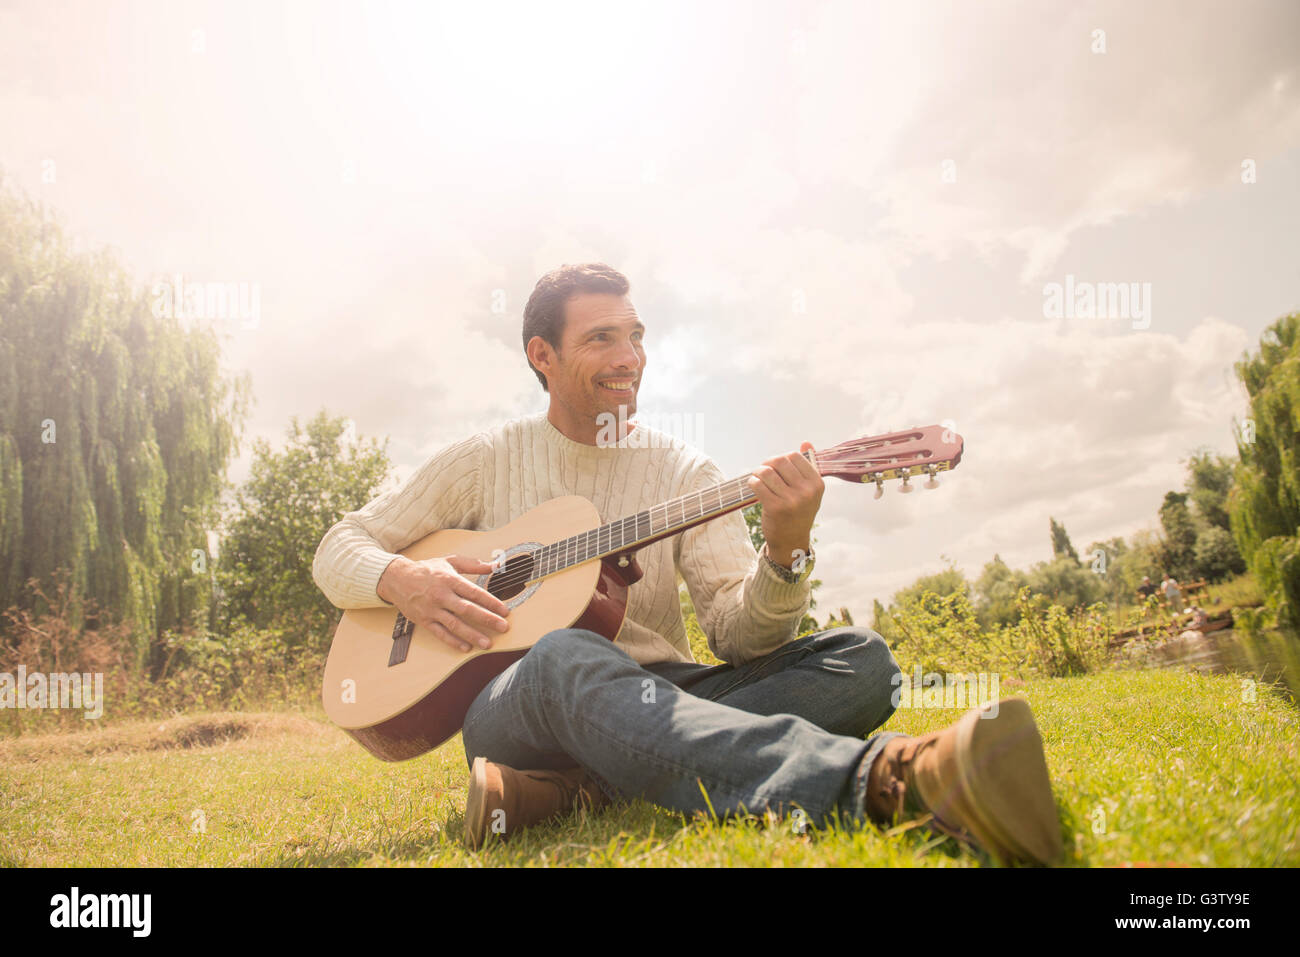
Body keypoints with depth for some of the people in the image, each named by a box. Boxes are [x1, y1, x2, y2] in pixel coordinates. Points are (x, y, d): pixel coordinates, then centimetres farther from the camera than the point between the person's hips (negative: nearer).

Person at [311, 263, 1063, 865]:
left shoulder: (688, 474, 8)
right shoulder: (485, 462, 8)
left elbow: (736, 634, -3)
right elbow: (339, 548, 10)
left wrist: (786, 553, -25)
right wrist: (403, 580, -12)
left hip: (656, 700, 3)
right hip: (512, 703, -2)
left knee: (861, 661, -19)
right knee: (568, 657, -40)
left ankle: (574, 790, -35)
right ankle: (888, 780, -62)